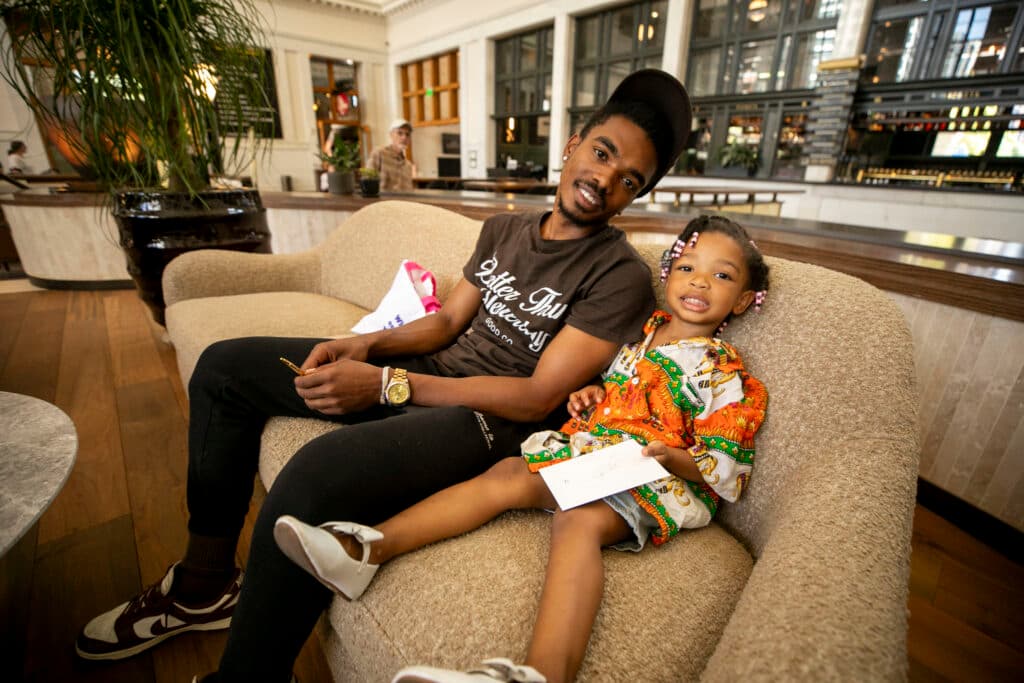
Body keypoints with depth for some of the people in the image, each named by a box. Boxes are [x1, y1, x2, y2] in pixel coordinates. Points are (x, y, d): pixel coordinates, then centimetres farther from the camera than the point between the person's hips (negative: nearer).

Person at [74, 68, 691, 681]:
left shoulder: (620, 275, -12)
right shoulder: (504, 229, 10)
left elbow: (539, 397, -19)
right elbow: (448, 320, 13)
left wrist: (388, 385, -21)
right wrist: (365, 345, -5)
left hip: (491, 419, -7)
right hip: (434, 367, 8)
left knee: (310, 482, -35)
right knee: (224, 367, 10)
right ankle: (204, 584, 18)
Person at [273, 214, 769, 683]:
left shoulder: (726, 375, -1)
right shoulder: (642, 331, 14)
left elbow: (728, 466, -2)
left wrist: (674, 458, -20)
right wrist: (589, 394, 6)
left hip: (654, 476, -5)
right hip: (587, 450, 5)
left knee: (579, 521, -35)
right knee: (506, 474, -15)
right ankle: (370, 548, -19)